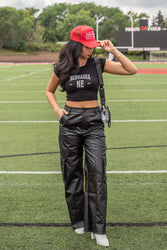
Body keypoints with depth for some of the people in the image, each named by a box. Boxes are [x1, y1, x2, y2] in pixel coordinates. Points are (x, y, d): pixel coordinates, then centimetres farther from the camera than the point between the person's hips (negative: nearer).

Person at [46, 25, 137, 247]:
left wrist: (113, 51, -10)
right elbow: (49, 91, 17)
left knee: (97, 172, -9)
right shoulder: (62, 68, 0)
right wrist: (57, 110, 1)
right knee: (73, 172, 8)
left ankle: (98, 229, -2)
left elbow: (132, 70, -4)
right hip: (70, 123, 1)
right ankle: (78, 220, 26)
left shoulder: (98, 64, -1)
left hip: (93, 122, -1)